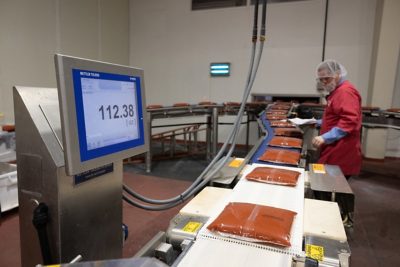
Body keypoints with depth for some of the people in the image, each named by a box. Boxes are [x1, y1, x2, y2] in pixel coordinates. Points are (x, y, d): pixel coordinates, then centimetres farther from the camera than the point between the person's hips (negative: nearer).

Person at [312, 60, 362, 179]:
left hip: (341, 155, -10)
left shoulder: (345, 91, -14)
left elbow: (349, 121, -25)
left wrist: (325, 137, -28)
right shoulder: (337, 91, 19)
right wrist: (319, 123, 18)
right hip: (335, 151, 10)